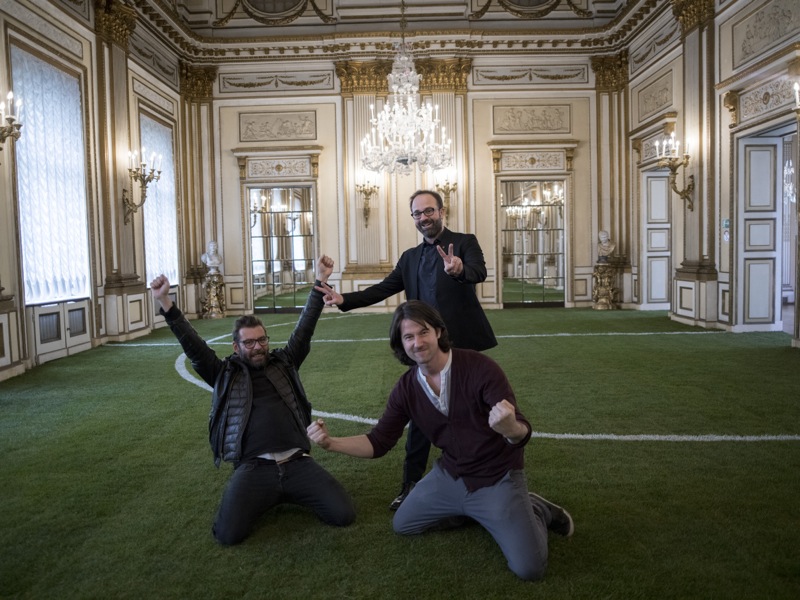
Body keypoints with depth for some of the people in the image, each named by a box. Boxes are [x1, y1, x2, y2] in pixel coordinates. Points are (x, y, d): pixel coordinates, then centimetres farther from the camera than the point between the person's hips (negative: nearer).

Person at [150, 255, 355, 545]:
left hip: (297, 462, 1)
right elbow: (193, 346, 5)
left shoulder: (284, 363, 17)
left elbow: (304, 329, 11)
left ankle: (286, 494, 14)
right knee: (228, 534, -23)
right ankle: (265, 498, 11)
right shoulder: (225, 374, 13)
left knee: (343, 514, -15)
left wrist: (320, 282, 3)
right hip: (254, 467, -1)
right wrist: (166, 304, -6)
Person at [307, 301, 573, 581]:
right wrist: (332, 442, -20)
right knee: (403, 524, 13)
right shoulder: (406, 388, -9)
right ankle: (476, 511, 22)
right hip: (450, 475, 6)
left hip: (498, 477, -5)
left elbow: (522, 433, -28)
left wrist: (511, 428, -53)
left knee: (529, 568, -16)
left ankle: (535, 511, 15)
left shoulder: (480, 368, -25)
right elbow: (378, 442, -3)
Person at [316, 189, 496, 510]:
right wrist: (344, 299, -10)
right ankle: (411, 484, 19)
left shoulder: (464, 242, -3)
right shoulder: (410, 257, 12)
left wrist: (460, 270, -45)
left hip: (462, 345, -4)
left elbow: (480, 272, -22)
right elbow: (383, 289, 4)